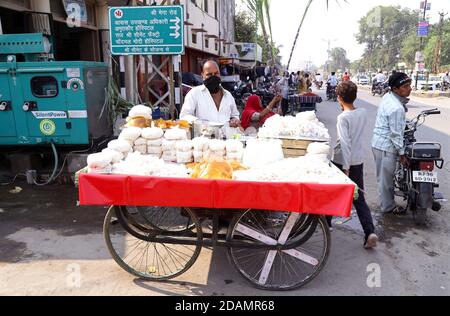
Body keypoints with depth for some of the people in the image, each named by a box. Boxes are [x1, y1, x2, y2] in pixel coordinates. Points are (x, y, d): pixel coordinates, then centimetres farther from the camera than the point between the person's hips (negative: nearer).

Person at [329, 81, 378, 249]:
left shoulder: (343, 117, -18)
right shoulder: (363, 113, 2)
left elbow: (345, 143, -23)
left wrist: (346, 168, -21)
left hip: (342, 162, -6)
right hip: (359, 161, 6)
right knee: (359, 199, 9)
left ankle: (326, 222, 33)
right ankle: (370, 232, -3)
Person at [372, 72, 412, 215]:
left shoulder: (387, 96, 2)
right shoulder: (396, 108, -26)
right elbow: (396, 134, -21)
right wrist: (402, 154, -12)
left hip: (378, 142, 10)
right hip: (386, 146, -10)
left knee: (385, 176, 22)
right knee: (386, 178, 6)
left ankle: (388, 201, 38)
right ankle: (388, 207, 22)